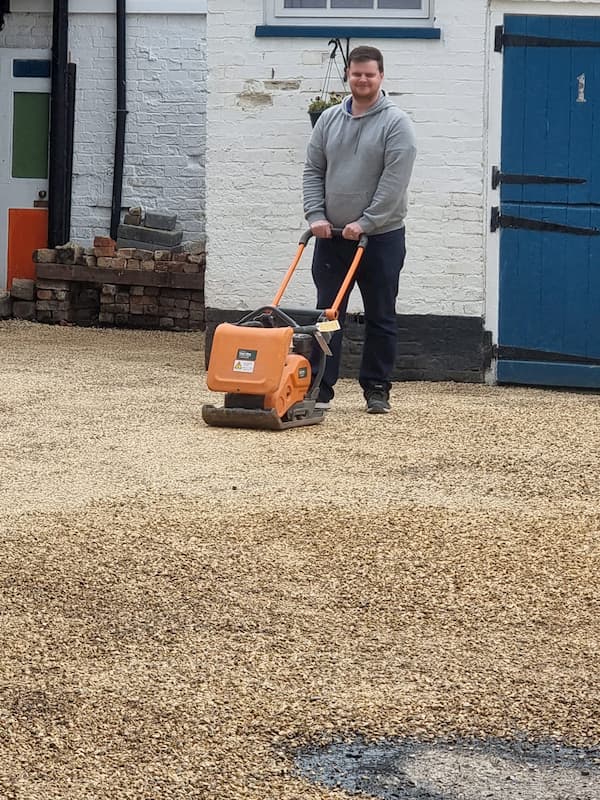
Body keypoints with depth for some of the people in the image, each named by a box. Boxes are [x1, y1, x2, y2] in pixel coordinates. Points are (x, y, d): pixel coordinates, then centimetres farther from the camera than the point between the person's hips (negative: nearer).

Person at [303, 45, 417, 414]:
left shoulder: (396, 123, -7)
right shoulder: (329, 119, 8)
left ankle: (377, 389, 13)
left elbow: (394, 182, -15)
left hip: (381, 237, -4)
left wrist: (364, 223, -18)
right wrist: (316, 215, -3)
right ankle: (321, 388, 6)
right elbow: (313, 171, 10)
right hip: (331, 236, 4)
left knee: (381, 318, 5)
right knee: (327, 314, 3)